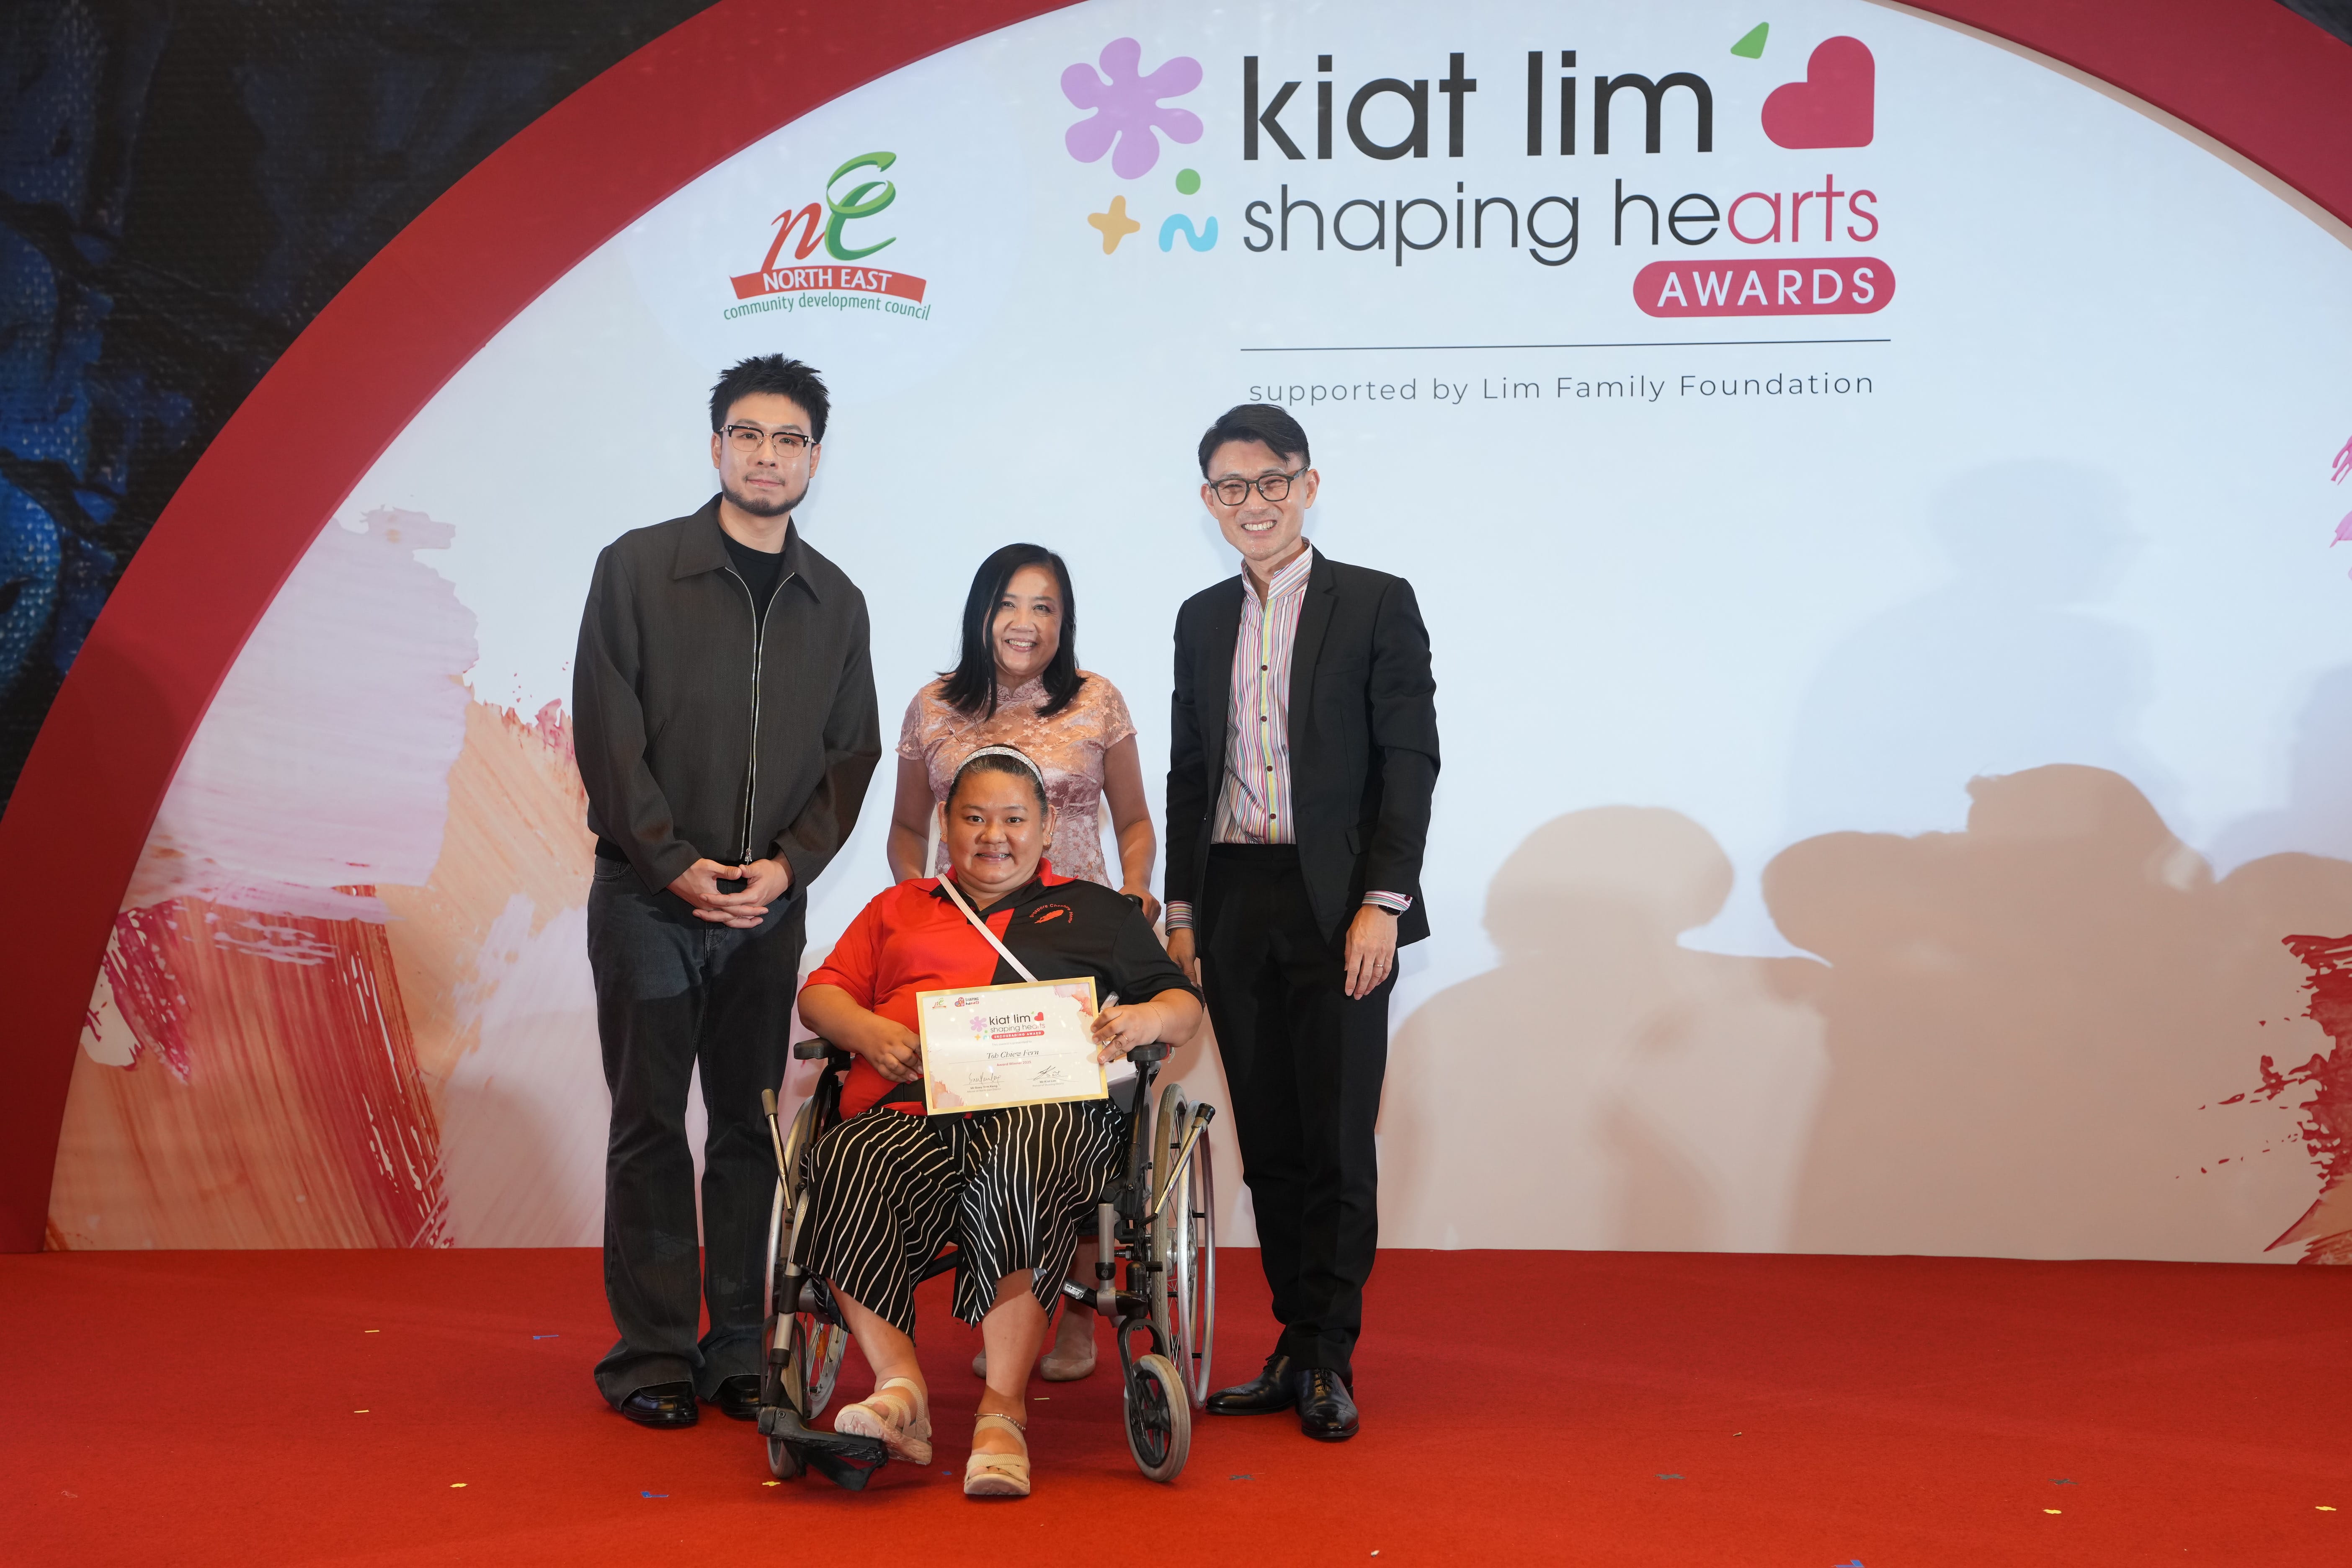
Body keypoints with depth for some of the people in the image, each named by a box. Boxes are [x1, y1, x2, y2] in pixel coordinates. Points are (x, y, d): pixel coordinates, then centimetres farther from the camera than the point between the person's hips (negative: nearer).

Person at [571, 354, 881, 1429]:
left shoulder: (836, 602, 10)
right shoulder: (638, 567, 1)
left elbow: (852, 754, 9)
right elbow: (607, 733, -4)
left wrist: (786, 863, -6)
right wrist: (675, 862, -11)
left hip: (771, 906, 3)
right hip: (647, 896, -3)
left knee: (753, 1126, 5)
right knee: (650, 1126, 1)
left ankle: (741, 1353, 13)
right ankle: (653, 1354, 9)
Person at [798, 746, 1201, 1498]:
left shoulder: (1094, 912, 29)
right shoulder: (897, 909, 33)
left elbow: (1184, 1003, 22)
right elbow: (820, 993, 22)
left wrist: (1148, 1020, -3)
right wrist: (870, 1032, -1)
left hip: (1046, 1104, -2)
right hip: (911, 1107, 2)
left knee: (1021, 1166, -39)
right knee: (850, 1163, -34)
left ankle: (1003, 1414, -37)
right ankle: (899, 1389, -32)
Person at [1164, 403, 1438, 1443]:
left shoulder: (1377, 604, 0)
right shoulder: (1202, 620, 14)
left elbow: (1411, 762, -5)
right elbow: (1188, 773, 16)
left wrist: (1382, 903, -13)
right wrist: (1183, 907, 9)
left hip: (1337, 907, -4)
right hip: (1233, 909, 5)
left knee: (1337, 1142, -2)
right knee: (1268, 1143, 8)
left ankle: (1330, 1360, 8)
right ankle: (1296, 1349, 17)